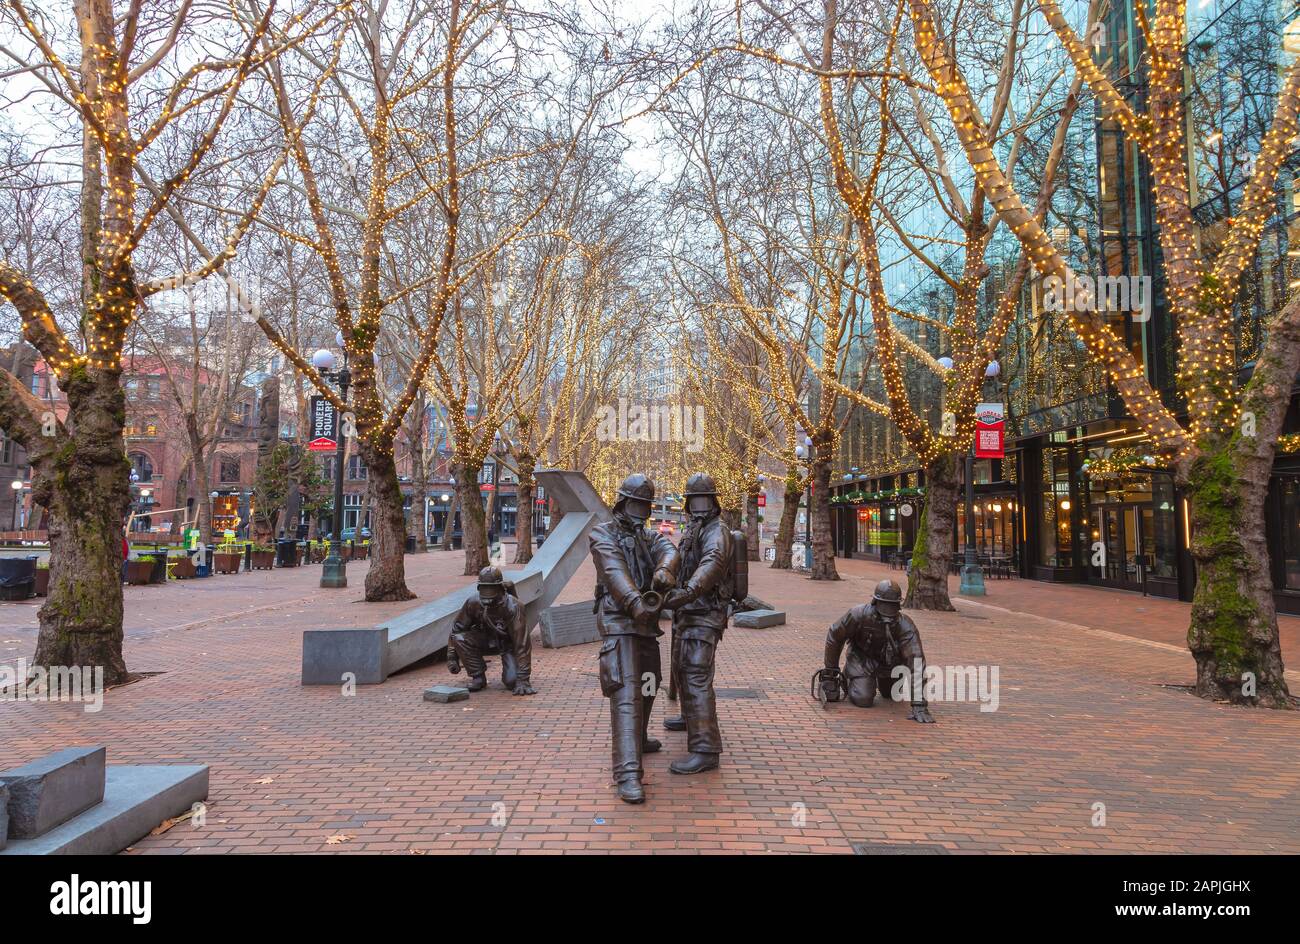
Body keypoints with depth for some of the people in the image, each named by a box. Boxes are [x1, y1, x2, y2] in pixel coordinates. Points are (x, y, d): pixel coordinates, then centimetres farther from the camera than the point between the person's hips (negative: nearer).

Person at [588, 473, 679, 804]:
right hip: (619, 620, -8)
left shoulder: (649, 537, 17)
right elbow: (614, 570, -20)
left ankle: (637, 740, 46)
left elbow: (668, 550, -7)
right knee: (626, 693, -17)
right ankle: (628, 774, -24)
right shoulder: (603, 534, -1)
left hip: (646, 622, 8)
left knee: (647, 685, 22)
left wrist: (664, 569, -33)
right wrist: (634, 602, -37)